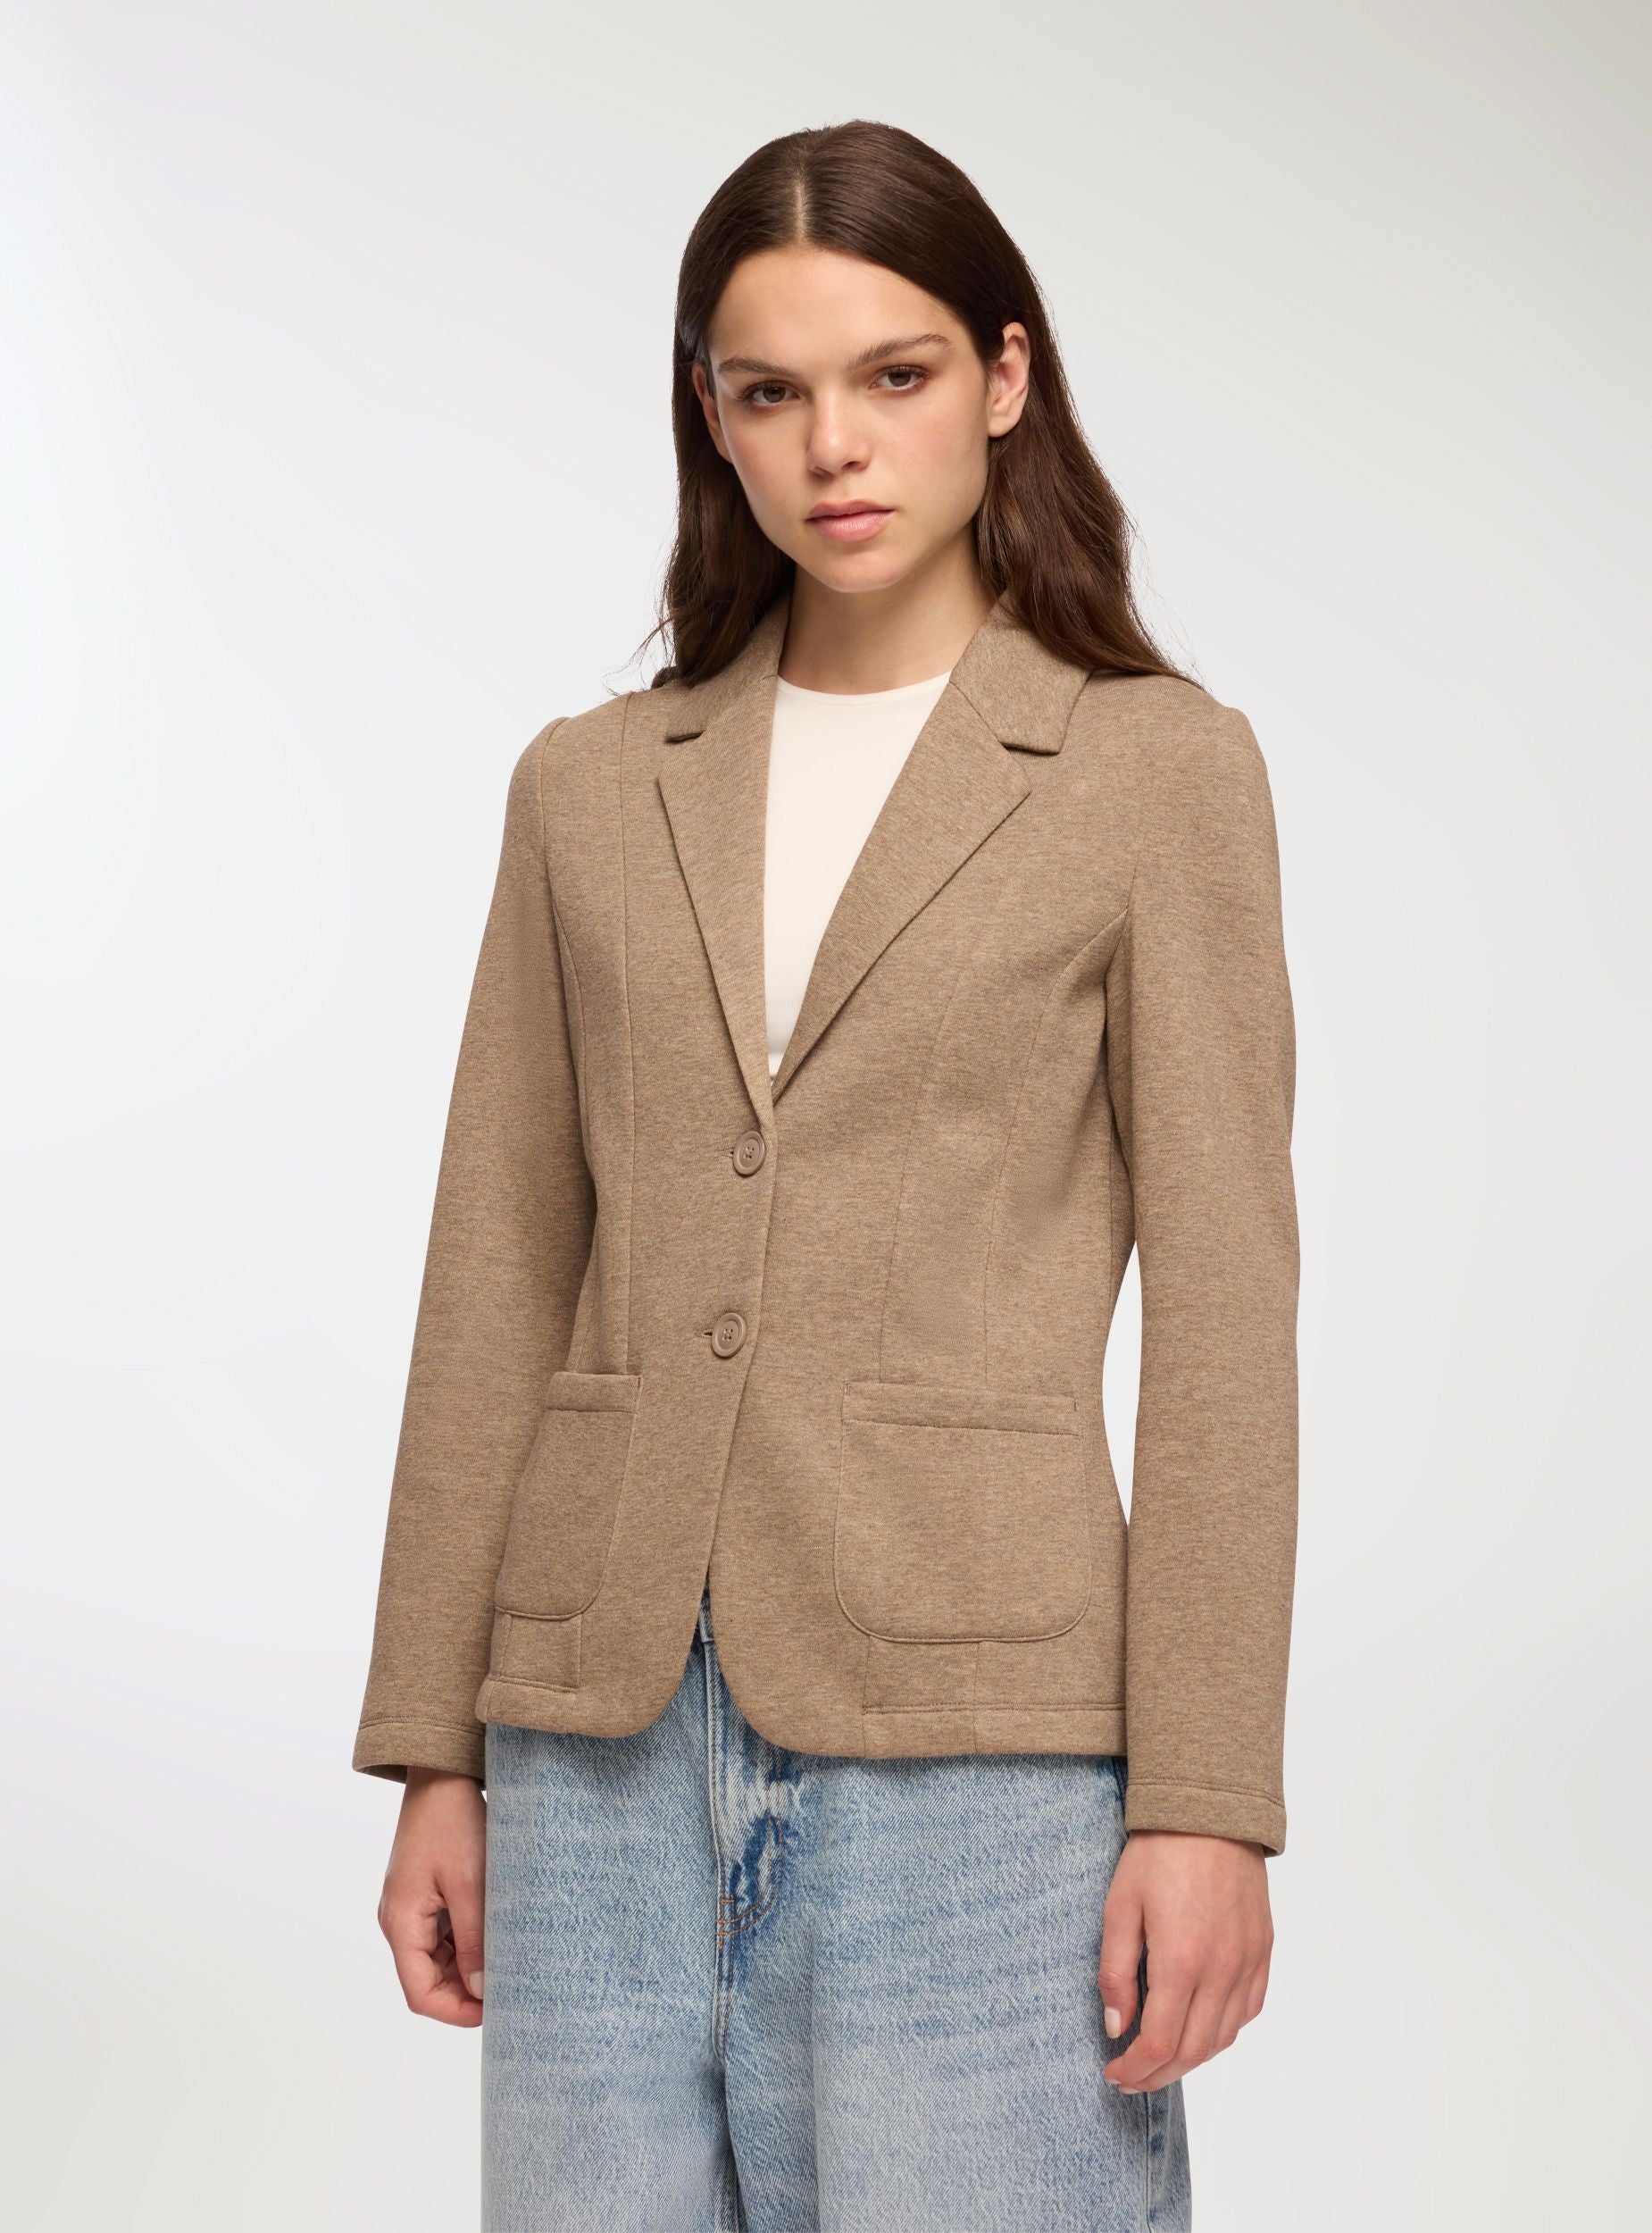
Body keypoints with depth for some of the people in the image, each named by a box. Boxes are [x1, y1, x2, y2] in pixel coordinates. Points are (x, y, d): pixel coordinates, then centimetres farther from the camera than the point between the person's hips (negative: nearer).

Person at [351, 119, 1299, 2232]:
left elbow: (1218, 1307, -3)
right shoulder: (595, 788, 10)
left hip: (964, 1733, -3)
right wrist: (435, 1749, 8)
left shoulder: (1154, 768, 0)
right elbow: (500, 1283, 11)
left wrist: (1206, 1802, -8)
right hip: (611, 1733, 4)